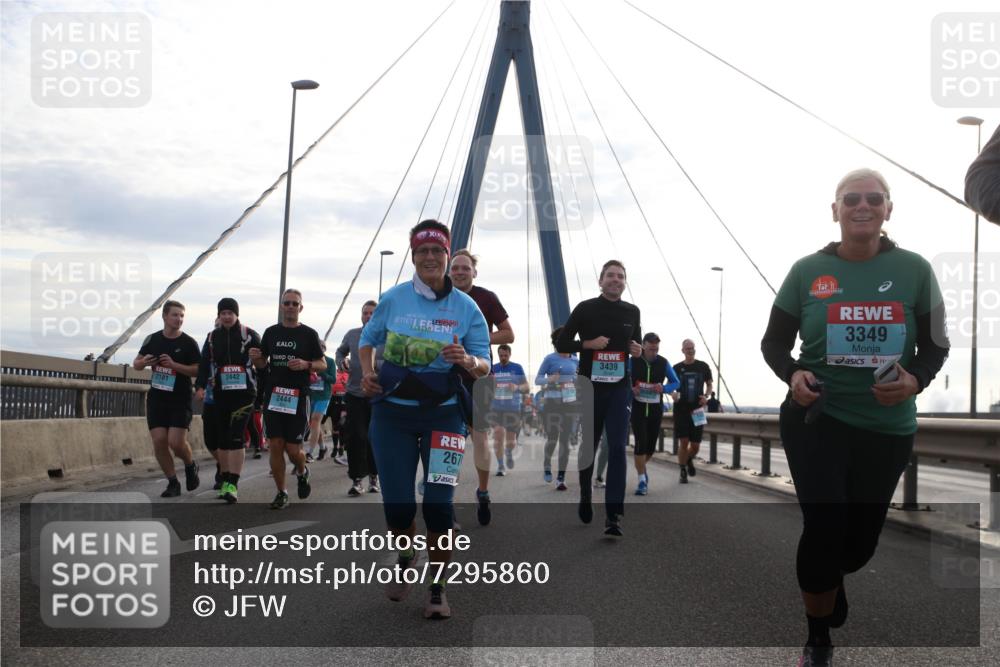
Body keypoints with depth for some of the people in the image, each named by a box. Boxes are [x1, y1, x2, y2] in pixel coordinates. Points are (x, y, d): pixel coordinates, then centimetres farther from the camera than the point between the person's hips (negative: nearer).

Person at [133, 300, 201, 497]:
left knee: (176, 442, -12)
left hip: (180, 400, -3)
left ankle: (191, 466, 20)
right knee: (159, 441, -3)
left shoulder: (189, 343, -4)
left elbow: (197, 370, -8)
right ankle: (172, 483, 10)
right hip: (156, 398, 3)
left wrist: (174, 365, -21)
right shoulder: (152, 339, 6)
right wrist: (143, 362, -9)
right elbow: (136, 364, 15)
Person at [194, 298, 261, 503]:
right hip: (221, 394, 5)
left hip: (244, 393, -5)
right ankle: (225, 481, 20)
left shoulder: (249, 335, 0)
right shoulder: (212, 337, 12)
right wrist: (201, 386, -6)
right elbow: (204, 363, 8)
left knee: (236, 438, -14)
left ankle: (233, 484, -15)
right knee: (222, 439, 9)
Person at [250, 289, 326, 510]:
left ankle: (302, 473, 30)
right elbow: (262, 363, 16)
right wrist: (256, 358, -7)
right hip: (273, 396, 3)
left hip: (297, 398, -3)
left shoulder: (309, 334, 0)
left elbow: (323, 364, 3)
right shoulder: (271, 332, 9)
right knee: (275, 446, 0)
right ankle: (281, 493, 13)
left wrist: (306, 364, -17)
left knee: (293, 449, -3)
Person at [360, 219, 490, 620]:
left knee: (439, 503, -8)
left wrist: (468, 361, -24)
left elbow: (484, 367, -2)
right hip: (392, 411, 1)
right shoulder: (392, 299, 0)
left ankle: (438, 589, 11)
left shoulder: (465, 307, -3)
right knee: (397, 503, 3)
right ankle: (405, 559, 36)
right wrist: (367, 373, -3)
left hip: (443, 413, -1)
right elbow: (368, 339, 15)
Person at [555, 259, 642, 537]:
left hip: (619, 388, 1)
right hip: (590, 386, -1)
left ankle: (614, 514, -13)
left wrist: (637, 349, 0)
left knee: (617, 448, -11)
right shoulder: (585, 309, -2)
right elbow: (561, 343, 1)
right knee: (588, 446, 12)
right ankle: (585, 495, 39)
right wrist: (588, 344, -15)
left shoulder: (632, 312, 7)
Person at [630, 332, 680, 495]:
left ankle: (641, 467, 39)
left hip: (656, 409, 3)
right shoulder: (633, 362, -7)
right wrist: (631, 389, -20)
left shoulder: (663, 363, 0)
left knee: (651, 445, 8)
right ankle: (642, 480, -6)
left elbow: (676, 382, 9)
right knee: (641, 443, -14)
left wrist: (664, 388, -12)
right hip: (638, 408, -3)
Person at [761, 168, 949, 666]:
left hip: (888, 430, 2)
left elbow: (936, 346, 4)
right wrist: (792, 375, -17)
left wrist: (916, 380, -17)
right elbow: (773, 342, 4)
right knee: (825, 526, -12)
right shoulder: (807, 271, -3)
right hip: (816, 419, -2)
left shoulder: (914, 271, -3)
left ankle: (822, 580, 51)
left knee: (861, 539, 13)